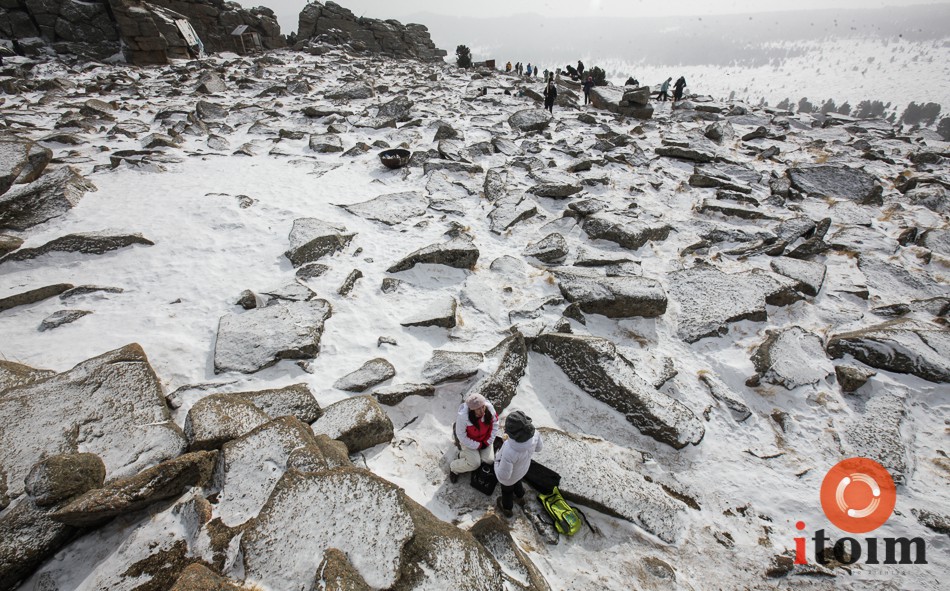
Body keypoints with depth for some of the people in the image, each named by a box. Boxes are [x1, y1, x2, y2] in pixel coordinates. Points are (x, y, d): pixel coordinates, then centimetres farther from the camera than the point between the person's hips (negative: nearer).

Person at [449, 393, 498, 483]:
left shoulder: (489, 408, -27)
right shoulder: (462, 416, -36)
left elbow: (495, 423, -8)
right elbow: (461, 436, -23)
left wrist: (488, 441, -9)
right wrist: (478, 445, -17)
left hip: (485, 440, 4)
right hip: (468, 441, -4)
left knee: (489, 460, -6)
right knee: (475, 463, -15)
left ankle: (468, 455, 21)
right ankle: (453, 468, 14)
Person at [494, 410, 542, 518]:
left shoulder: (509, 452, -49)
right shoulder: (534, 434, -34)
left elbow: (503, 475, -32)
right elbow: (537, 448, -9)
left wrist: (497, 460, -14)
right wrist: (512, 440, -5)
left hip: (509, 475, -4)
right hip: (523, 467, 4)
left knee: (507, 489, 31)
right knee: (517, 482, 38)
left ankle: (507, 509, 62)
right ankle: (520, 497, 69)